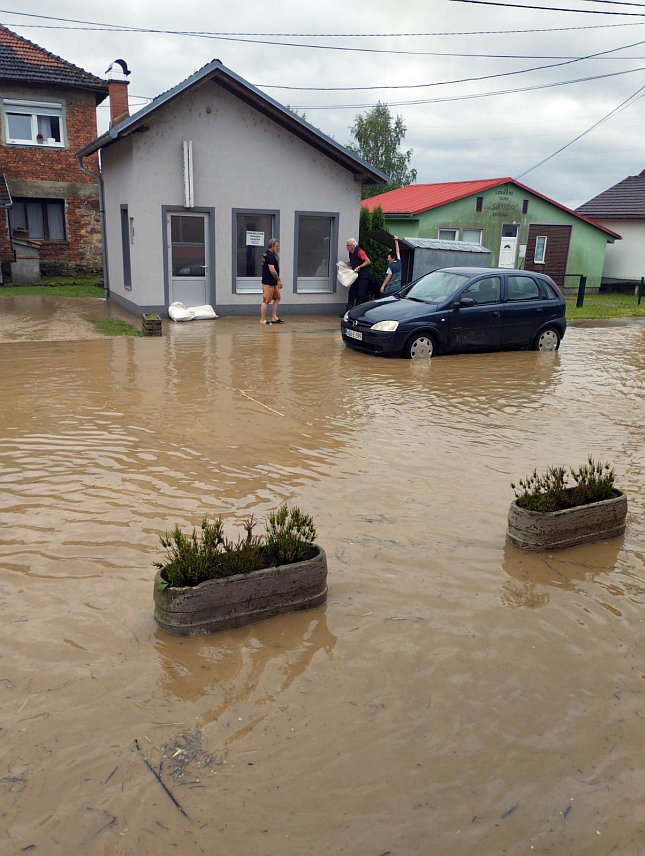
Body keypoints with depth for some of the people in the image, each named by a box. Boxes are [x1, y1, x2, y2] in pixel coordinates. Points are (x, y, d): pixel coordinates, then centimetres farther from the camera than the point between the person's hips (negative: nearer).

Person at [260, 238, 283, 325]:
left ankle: (274, 318, 15)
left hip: (273, 282, 11)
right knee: (266, 301, -6)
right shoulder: (269, 255, -17)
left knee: (277, 298, 13)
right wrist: (279, 280, -16)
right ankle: (262, 320, -1)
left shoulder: (266, 253, 16)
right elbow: (272, 270, -22)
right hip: (268, 282, -11)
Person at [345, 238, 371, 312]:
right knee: (352, 293, 6)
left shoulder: (360, 252, -15)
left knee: (361, 294, -12)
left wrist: (359, 267, -24)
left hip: (363, 277, -9)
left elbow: (368, 262, -18)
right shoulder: (351, 253, 12)